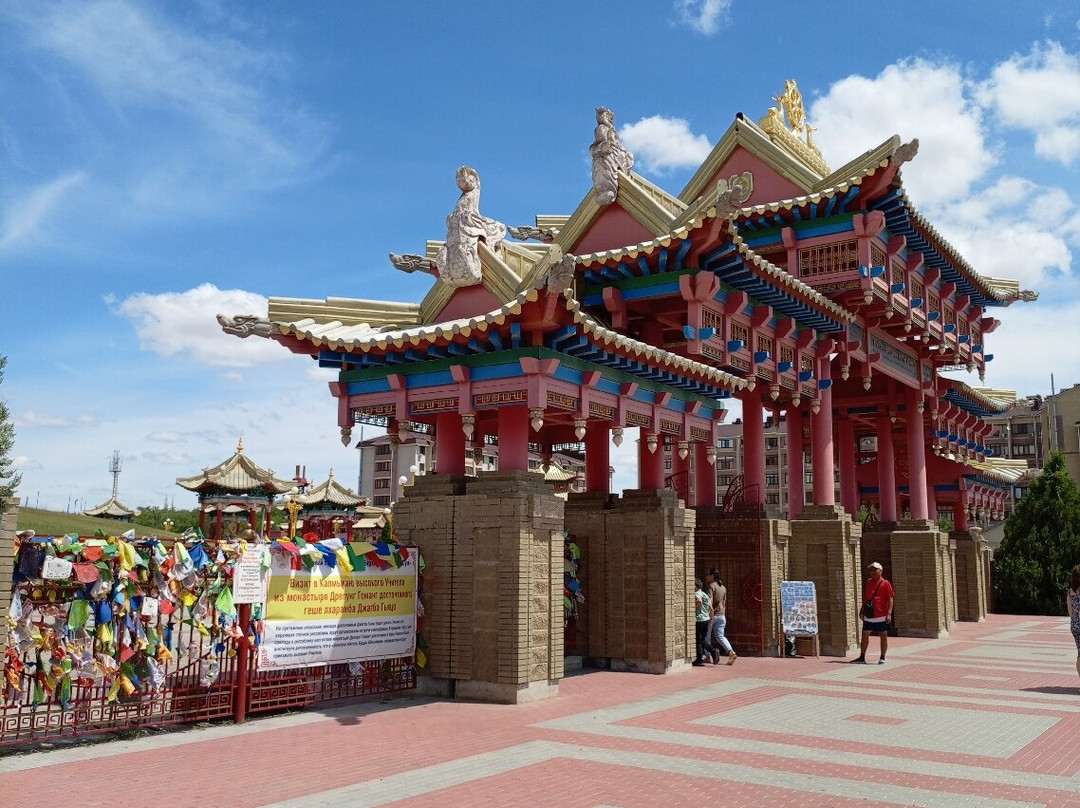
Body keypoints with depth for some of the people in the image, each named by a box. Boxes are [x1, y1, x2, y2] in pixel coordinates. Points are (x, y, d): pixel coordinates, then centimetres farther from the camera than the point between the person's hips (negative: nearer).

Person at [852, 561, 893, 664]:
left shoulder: (885, 584, -6)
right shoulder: (868, 582, 12)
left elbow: (890, 599, -9)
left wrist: (889, 613, -17)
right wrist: (862, 610, 20)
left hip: (881, 616, -6)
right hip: (868, 615, 6)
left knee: (883, 635, 4)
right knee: (865, 634, 7)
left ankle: (882, 658, 13)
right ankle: (862, 657, 14)